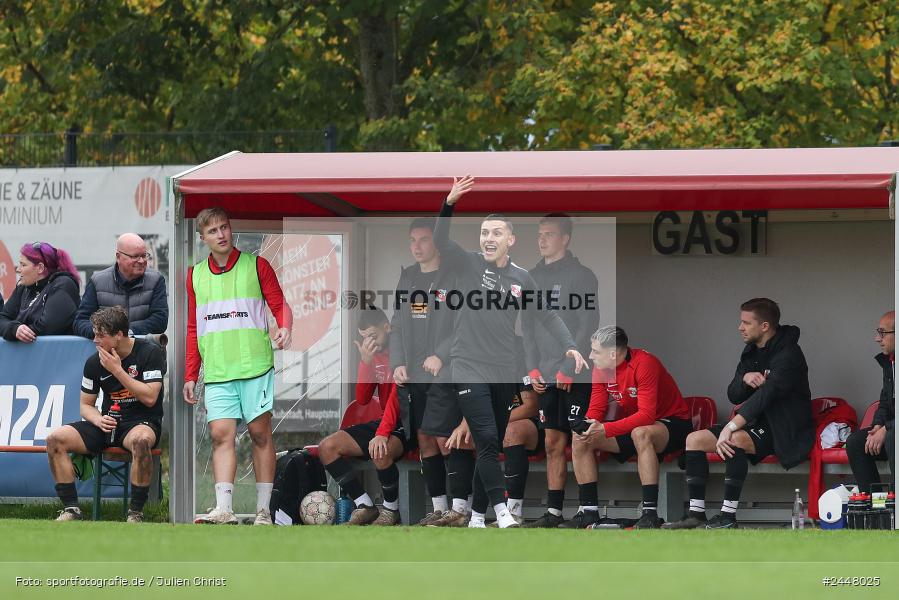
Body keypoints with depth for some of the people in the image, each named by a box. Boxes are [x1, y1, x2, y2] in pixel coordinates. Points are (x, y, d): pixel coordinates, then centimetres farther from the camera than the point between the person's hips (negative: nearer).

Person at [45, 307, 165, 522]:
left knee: (141, 440, -42)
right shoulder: (94, 362, 5)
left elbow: (150, 397, -15)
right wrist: (99, 421, -11)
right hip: (109, 422, 5)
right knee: (55, 439, -16)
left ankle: (136, 513, -30)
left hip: (142, 422, -5)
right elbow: (86, 405, 13)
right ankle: (71, 509, -15)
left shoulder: (150, 353, -7)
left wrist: (117, 370, -16)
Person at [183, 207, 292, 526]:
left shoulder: (256, 266, 4)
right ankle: (223, 509, -15)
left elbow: (279, 305, 4)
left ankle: (263, 510, 1)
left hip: (255, 367, -3)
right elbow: (194, 329, 19)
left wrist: (284, 328, -19)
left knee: (260, 433, -2)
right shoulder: (195, 275, 14)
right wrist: (190, 376, 15)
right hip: (217, 371, 3)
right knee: (221, 435, -8)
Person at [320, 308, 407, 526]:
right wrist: (366, 362, -10)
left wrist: (382, 434, -35)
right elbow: (362, 399, 4)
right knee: (327, 447, -6)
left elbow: (398, 395, -25)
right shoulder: (373, 355, 11)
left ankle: (391, 510, -13)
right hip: (385, 422, 9)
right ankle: (365, 507, -7)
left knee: (380, 452, -39)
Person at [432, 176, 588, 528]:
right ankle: (501, 512, -19)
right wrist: (450, 204, -32)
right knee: (487, 439, -16)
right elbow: (440, 241, -16)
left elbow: (546, 316, 14)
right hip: (469, 368, -4)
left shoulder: (522, 279, 8)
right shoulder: (468, 265, -1)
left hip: (503, 373, 4)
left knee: (492, 445, 9)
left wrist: (570, 347, 0)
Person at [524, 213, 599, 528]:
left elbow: (588, 326, -12)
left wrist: (567, 370, -16)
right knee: (553, 444, 6)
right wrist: (533, 369, 6)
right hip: (547, 378, 6)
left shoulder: (581, 276, -6)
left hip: (576, 376, -6)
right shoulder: (534, 277, 13)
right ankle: (554, 511, 9)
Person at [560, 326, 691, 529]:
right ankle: (589, 510, -3)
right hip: (632, 426, 8)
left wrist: (605, 430, -40)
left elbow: (646, 415, -33)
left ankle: (650, 512, -38)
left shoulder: (644, 364, -26)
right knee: (580, 440, -6)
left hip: (674, 424, -8)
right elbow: (596, 409, -1)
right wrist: (588, 426, -25)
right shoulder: (601, 368, -3)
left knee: (641, 433, -40)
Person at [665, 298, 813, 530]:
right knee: (694, 439, -3)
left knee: (735, 440, -35)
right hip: (757, 423, 9)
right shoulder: (751, 352, 11)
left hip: (784, 429, -9)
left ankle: (728, 516, -33)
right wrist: (745, 379, -14)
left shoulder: (788, 354, -17)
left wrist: (731, 427, -33)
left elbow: (766, 395, -28)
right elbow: (734, 396, 10)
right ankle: (696, 513, -6)